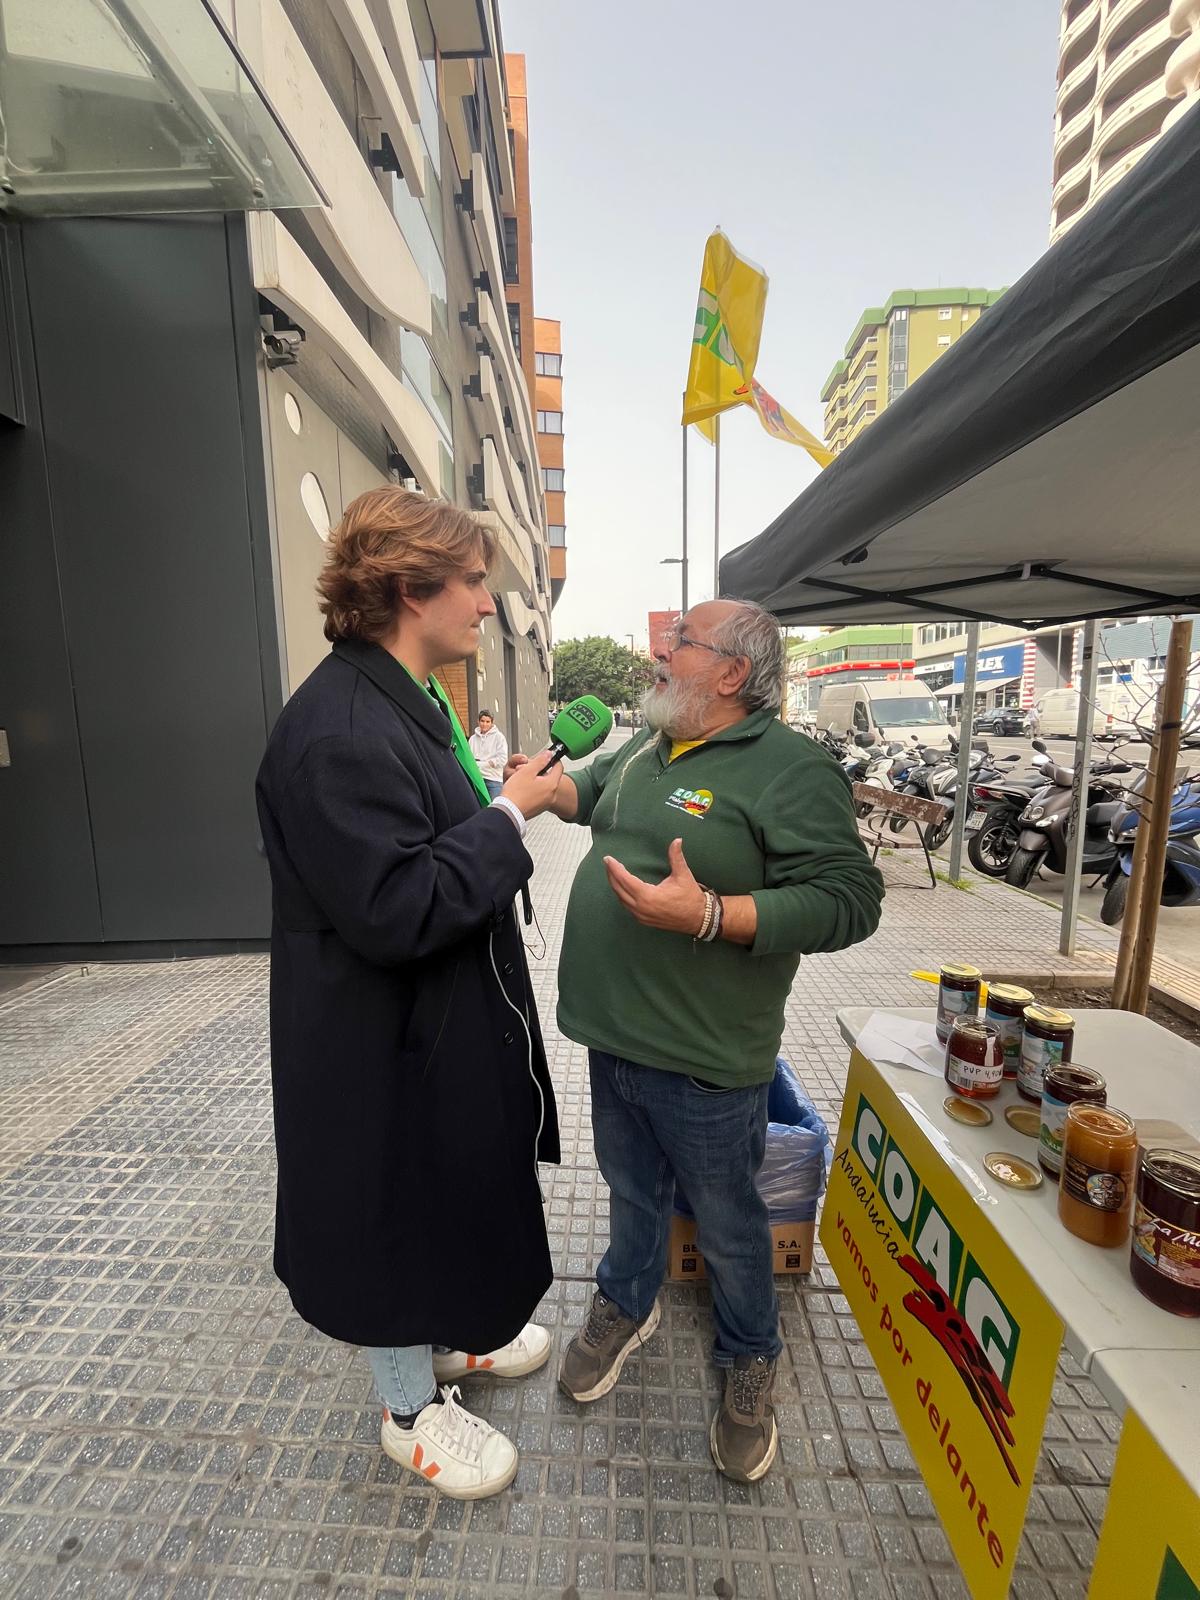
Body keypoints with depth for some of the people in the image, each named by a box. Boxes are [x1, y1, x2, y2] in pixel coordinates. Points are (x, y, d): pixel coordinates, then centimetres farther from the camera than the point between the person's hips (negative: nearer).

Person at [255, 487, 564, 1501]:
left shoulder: (407, 701, 6)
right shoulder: (340, 730, -26)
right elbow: (395, 911, -29)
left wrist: (507, 799, 3)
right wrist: (509, 815, -23)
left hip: (444, 1020, 10)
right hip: (386, 1046, -9)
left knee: (450, 1187, 28)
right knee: (401, 1208, 16)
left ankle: (451, 1335, 56)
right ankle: (412, 1409, 45)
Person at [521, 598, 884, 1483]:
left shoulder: (790, 768, -17)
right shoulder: (643, 749, 7)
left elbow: (848, 898, -22)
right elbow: (588, 792, 24)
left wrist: (708, 915, -31)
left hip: (704, 1058, -6)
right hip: (615, 1035, 7)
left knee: (727, 1222, 18)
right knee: (631, 1188, 28)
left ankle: (750, 1360, 47)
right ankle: (627, 1302, 55)